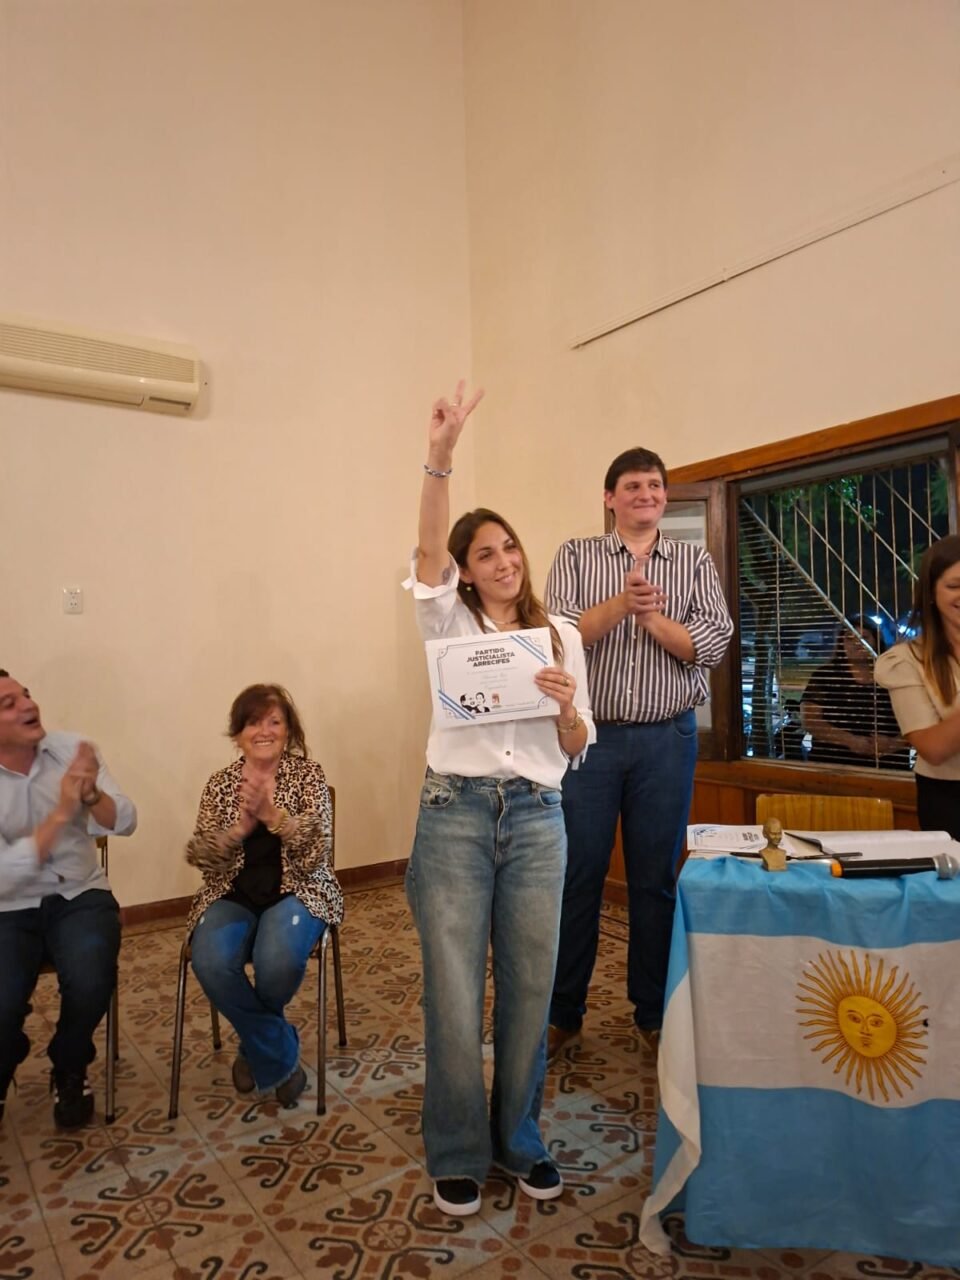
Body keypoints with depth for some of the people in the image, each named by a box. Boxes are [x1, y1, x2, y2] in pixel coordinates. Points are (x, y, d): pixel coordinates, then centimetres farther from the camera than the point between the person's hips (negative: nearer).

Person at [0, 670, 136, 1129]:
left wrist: (91, 794, -30)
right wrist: (61, 812, -29)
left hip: (79, 897, 1)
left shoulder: (71, 749, -5)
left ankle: (69, 1071, 9)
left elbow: (125, 823, -9)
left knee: (89, 983, -25)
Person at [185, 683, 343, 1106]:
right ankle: (281, 1057, -1)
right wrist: (242, 823, -22)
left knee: (278, 962, -31)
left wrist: (271, 812, -27)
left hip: (295, 892, -2)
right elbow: (200, 857, -4)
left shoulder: (308, 774, -1)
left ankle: (259, 1047, 9)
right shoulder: (221, 783, 6)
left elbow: (317, 850, -12)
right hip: (232, 896, 2)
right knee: (210, 962, -29)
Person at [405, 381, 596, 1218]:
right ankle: (458, 1154, 24)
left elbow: (578, 748, 9)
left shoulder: (563, 637, 11)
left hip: (537, 818, 2)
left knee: (530, 986, 10)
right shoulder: (450, 624, 5)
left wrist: (566, 707, -13)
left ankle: (520, 1139, 32)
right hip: (455, 812, -2)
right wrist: (441, 458, -27)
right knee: (455, 993, 3)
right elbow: (431, 550, -15)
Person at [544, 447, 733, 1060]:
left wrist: (654, 618, -14)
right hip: (590, 734, -1)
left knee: (657, 878, 10)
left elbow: (715, 643, -1)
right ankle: (563, 1012, 21)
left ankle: (654, 1013, 27)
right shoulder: (576, 556, 5)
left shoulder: (695, 561, 8)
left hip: (668, 739, 1)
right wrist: (621, 603, -22)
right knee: (577, 875, 5)